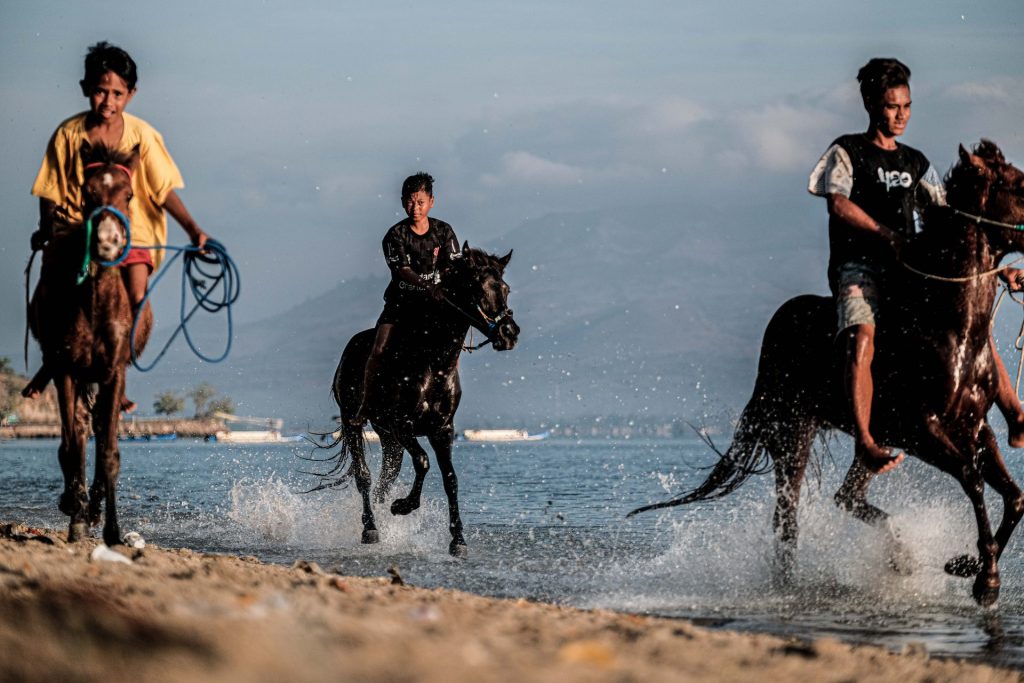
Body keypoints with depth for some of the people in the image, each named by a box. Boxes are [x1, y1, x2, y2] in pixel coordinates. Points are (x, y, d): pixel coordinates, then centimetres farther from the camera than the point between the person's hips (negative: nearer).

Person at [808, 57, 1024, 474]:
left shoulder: (914, 163, 19)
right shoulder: (847, 152, 3)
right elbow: (839, 204, -10)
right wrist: (888, 235, -20)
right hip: (857, 266, -6)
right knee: (863, 338, -32)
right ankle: (864, 442, -43)